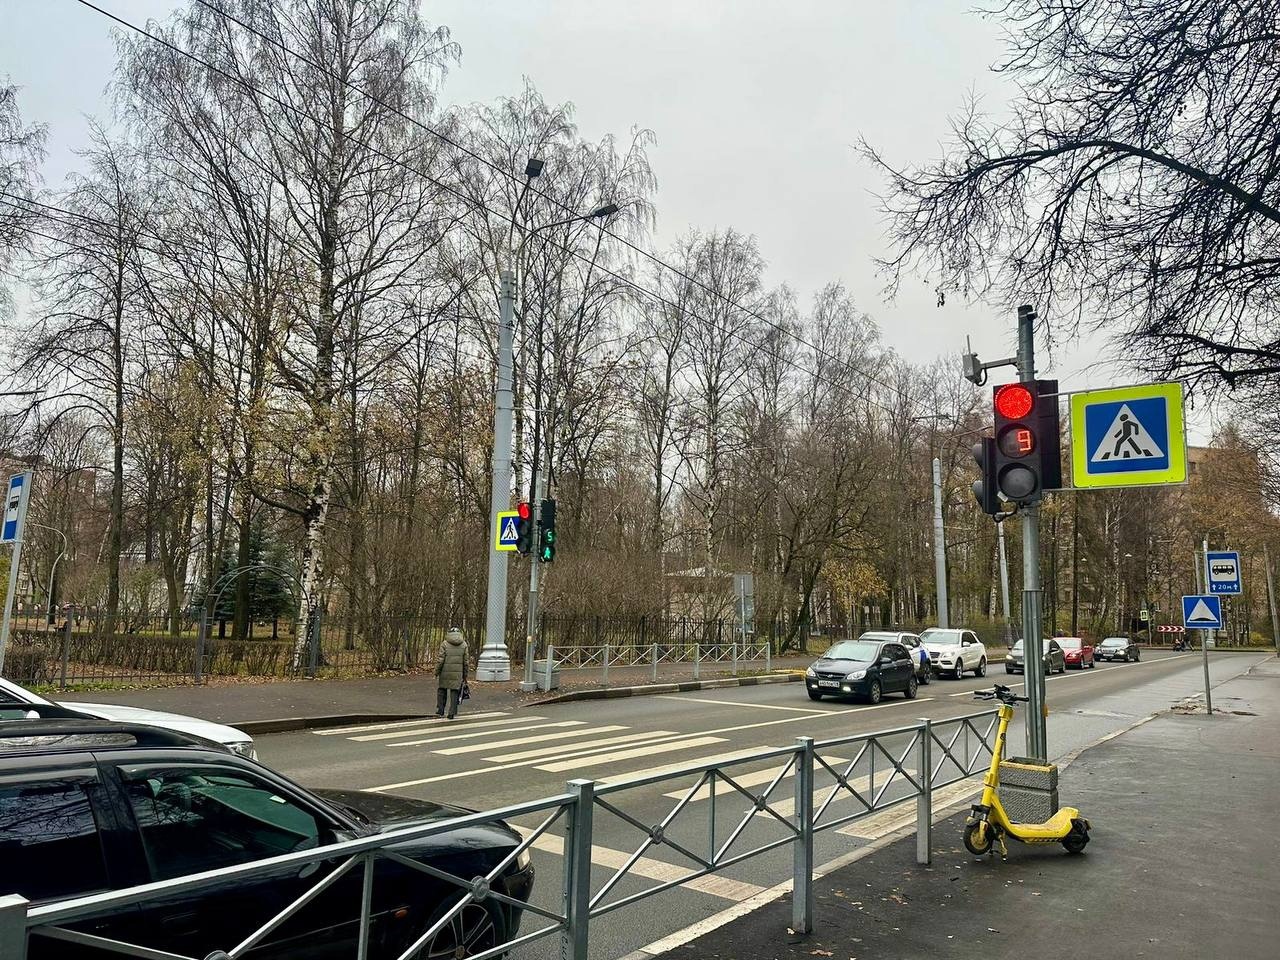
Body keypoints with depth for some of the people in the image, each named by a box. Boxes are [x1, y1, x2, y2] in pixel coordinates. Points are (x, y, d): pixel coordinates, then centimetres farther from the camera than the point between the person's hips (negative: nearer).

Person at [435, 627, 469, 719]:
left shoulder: (445, 643, -5)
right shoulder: (464, 644, 3)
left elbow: (441, 660, -8)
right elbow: (465, 661, 4)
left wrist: (437, 672, 1)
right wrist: (465, 675, 11)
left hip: (445, 672, -2)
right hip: (458, 673, 2)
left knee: (442, 690, 14)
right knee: (454, 692, 6)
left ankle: (440, 710, 17)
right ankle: (452, 713, 5)